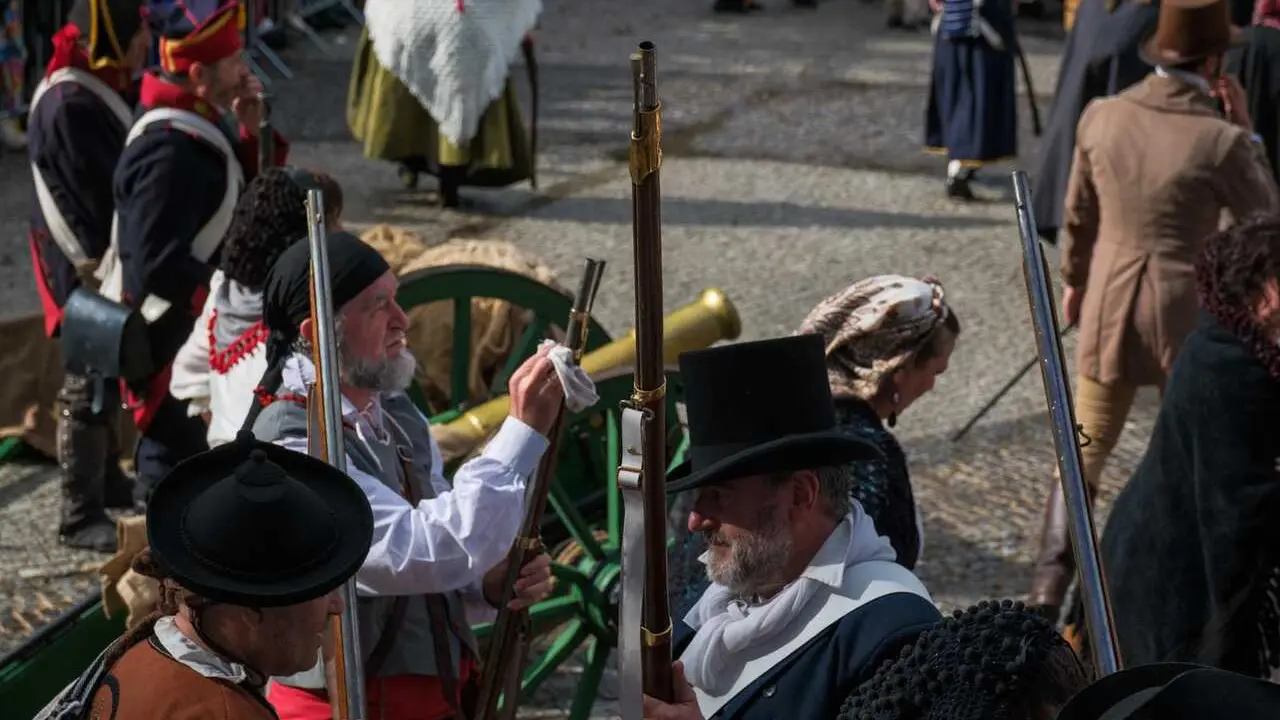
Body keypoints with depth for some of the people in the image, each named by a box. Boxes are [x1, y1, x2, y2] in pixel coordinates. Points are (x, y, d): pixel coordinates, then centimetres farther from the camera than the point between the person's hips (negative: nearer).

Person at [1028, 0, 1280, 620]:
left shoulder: (1101, 118, -6)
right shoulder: (1220, 141, -19)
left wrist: (1073, 279, 24)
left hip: (1108, 308, 3)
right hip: (1185, 317, -3)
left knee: (1082, 456, 13)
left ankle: (1048, 588, 7)